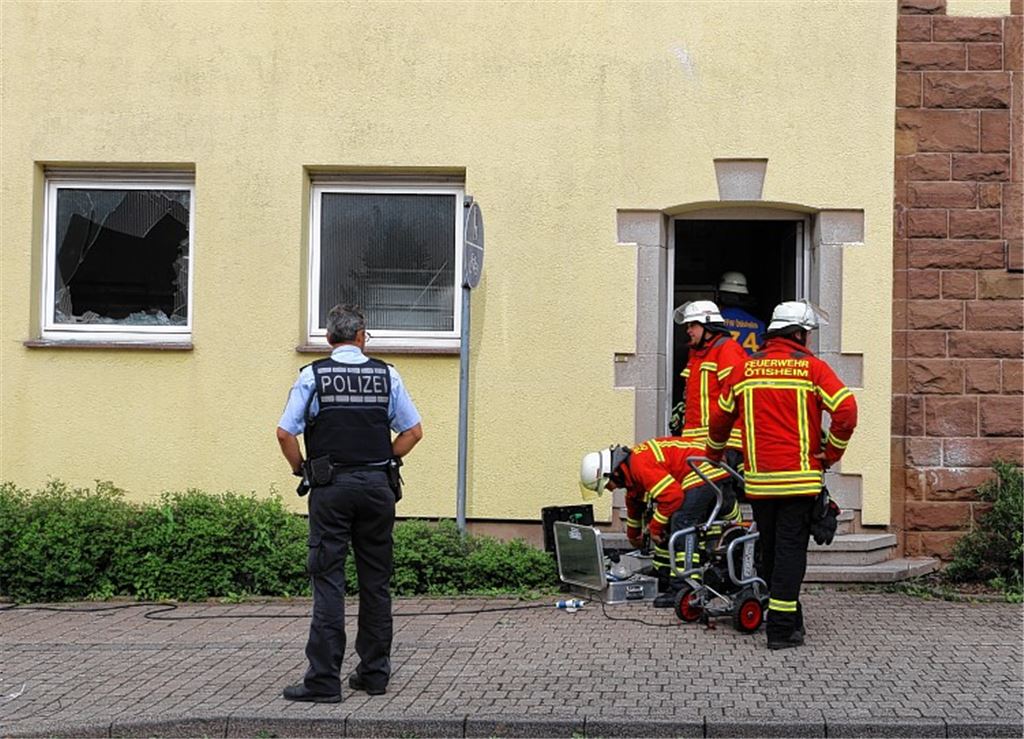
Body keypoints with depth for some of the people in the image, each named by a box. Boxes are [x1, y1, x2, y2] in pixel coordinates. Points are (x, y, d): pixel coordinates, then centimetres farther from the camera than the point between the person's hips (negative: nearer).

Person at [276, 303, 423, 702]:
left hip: (331, 488, -2)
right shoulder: (386, 375, 5)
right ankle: (374, 673, 16)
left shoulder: (313, 375, -1)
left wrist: (302, 470, 7)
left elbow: (285, 433, -8)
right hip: (378, 486, 2)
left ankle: (323, 680, -5)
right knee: (375, 581, 10)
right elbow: (413, 431, 5)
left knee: (328, 580, -2)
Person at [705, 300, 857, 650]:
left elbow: (720, 417, 18)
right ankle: (782, 628, -3)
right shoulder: (812, 367, -3)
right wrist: (830, 454, -1)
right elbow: (846, 409, -14)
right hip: (799, 476, -4)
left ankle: (788, 618, 26)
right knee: (790, 551, -1)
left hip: (758, 479, 4)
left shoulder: (745, 369, 9)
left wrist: (714, 453, 35)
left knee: (770, 550, 15)